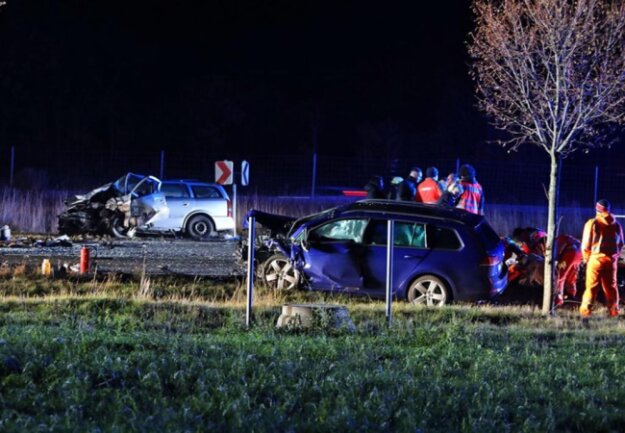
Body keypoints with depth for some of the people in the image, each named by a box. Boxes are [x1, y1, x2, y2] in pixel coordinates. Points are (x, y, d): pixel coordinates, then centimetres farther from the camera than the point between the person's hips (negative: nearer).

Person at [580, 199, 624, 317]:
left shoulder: (592, 223, -6)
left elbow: (586, 244, -6)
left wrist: (586, 258, 8)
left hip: (596, 258, -3)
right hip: (611, 259, 3)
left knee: (591, 286, -1)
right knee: (610, 286, 12)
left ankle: (585, 310, -8)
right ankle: (613, 311, 11)